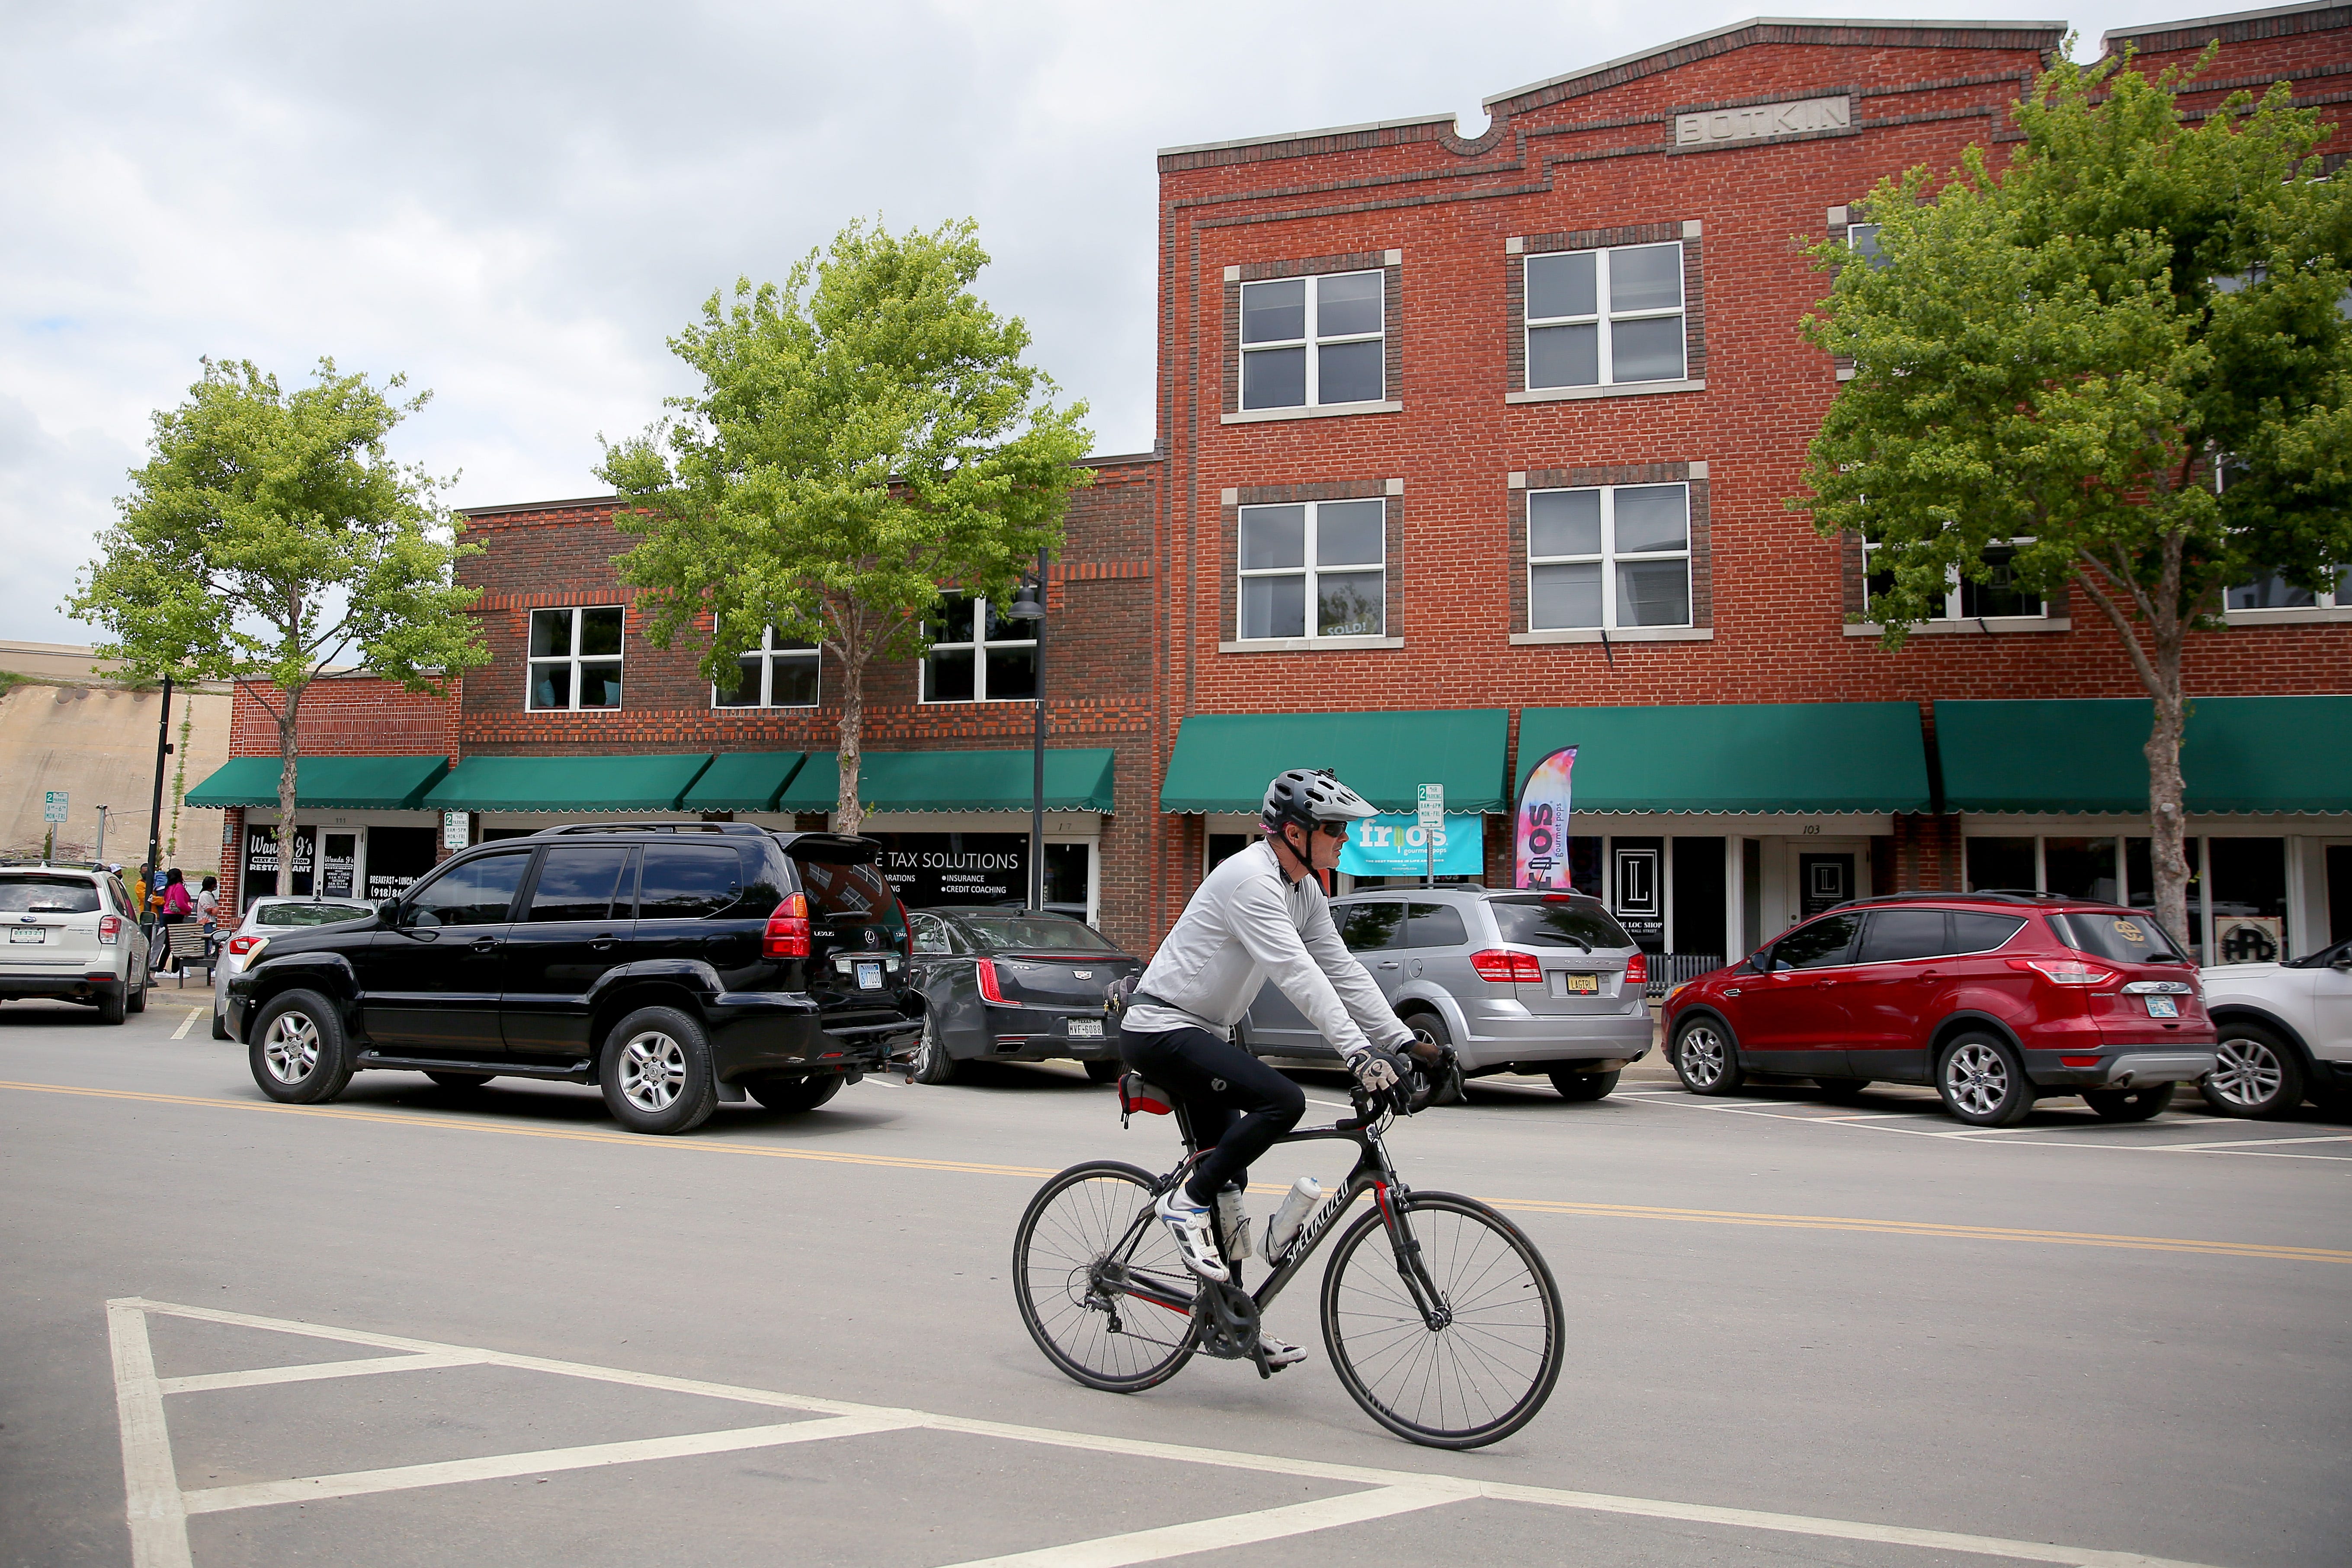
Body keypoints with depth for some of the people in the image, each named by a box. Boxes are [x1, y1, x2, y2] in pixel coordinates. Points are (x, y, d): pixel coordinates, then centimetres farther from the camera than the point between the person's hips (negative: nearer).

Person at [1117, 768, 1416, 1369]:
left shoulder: (1305, 891, 9)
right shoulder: (1250, 879, -22)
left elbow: (1344, 972, 8)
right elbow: (1298, 976, -30)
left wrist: (1405, 1043, 0)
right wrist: (1359, 1053, -36)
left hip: (1202, 1035, 10)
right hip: (1162, 1030, -10)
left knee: (1228, 1180, 10)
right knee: (1282, 1101, -26)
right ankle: (1185, 1202, -10)